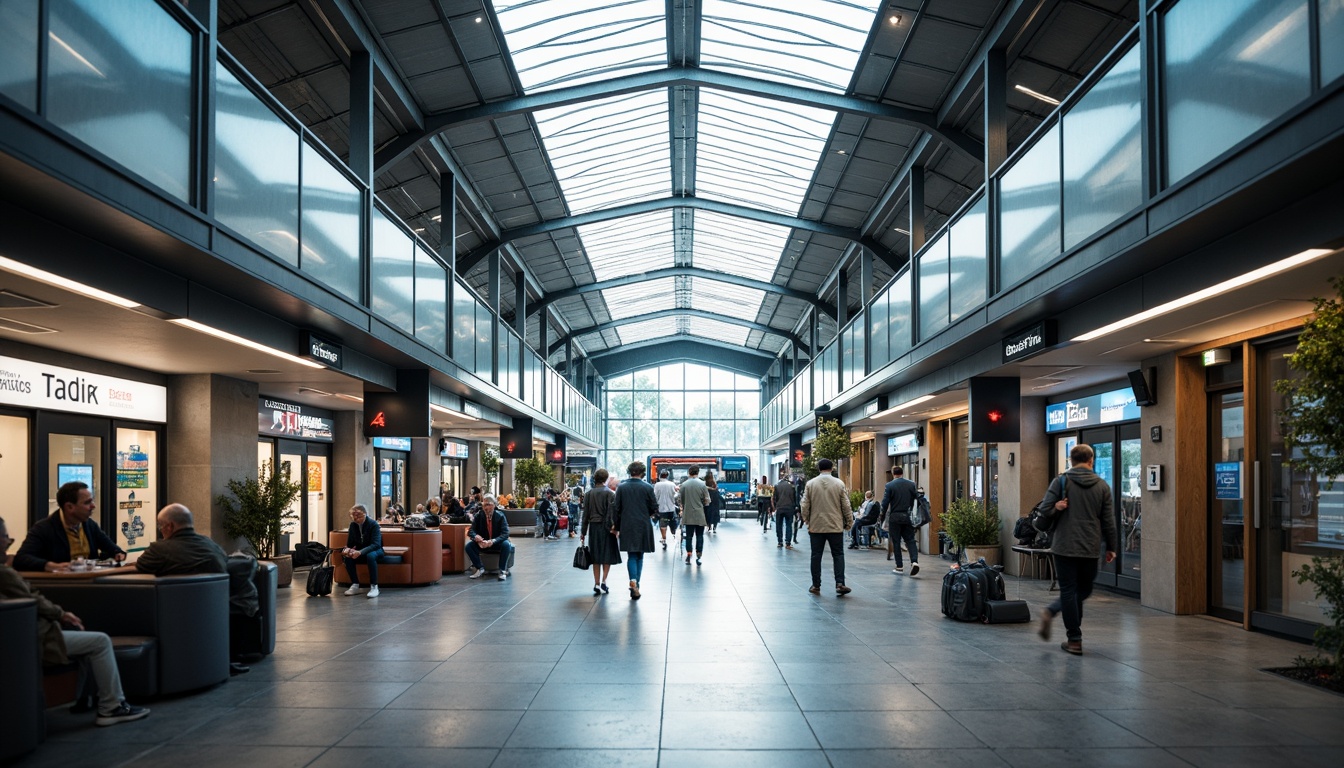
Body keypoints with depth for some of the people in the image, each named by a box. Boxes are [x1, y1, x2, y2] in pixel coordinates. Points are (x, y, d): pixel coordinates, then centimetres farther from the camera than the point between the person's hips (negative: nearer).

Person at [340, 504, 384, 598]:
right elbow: (350, 543, 2)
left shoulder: (373, 524, -20)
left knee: (370, 556, -39)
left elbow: (376, 544, -28)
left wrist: (360, 552, -43)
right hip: (359, 550, 5)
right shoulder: (353, 525, -4)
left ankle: (374, 586, -32)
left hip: (375, 550, -5)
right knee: (347, 557, -26)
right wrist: (347, 549, -24)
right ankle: (355, 585, -17)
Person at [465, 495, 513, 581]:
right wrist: (476, 537, -33)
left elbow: (505, 534, -20)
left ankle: (503, 570, -18)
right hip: (483, 543, 3)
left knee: (506, 544, -35)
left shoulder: (500, 516, -13)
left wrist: (493, 541, -38)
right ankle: (479, 568, -5)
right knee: (469, 545, -22)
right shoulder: (479, 516, -5)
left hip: (497, 544, -3)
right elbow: (472, 531, -7)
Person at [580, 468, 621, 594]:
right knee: (608, 555, 6)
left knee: (596, 557, 8)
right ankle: (603, 581, -6)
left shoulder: (588, 494, 3)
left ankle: (597, 584, 7)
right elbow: (612, 513, -11)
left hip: (593, 527, 3)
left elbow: (585, 514, 4)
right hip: (606, 527, -3)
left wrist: (583, 532, 9)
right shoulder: (610, 494, -7)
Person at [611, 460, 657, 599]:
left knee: (631, 556, 5)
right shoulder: (648, 487, -7)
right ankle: (636, 585, 12)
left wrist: (616, 526, 8)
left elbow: (616, 508, -1)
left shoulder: (621, 487, -2)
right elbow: (654, 508, -3)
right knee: (640, 556, 12)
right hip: (643, 526, 0)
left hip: (627, 526, 1)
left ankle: (633, 581, -17)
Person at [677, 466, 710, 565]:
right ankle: (698, 556, 3)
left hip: (687, 515, 1)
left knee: (689, 535, 9)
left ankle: (688, 555, 7)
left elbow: (679, 500, 1)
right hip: (700, 515, -1)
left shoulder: (683, 485, -3)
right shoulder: (702, 484, -6)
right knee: (699, 535, 6)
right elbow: (707, 501, -3)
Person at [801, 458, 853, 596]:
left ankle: (816, 585, 10)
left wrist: (807, 521, 15)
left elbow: (805, 506, 1)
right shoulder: (839, 483, -3)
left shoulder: (810, 483, 0)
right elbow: (846, 506, -1)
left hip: (816, 526, 1)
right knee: (838, 555, 5)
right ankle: (840, 583, -4)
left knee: (816, 555, 7)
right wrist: (849, 522, 10)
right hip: (835, 526, -1)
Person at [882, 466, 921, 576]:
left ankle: (899, 566, 8)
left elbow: (885, 503, -9)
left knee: (896, 542, 6)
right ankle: (914, 561, -14)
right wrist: (911, 512, 15)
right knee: (910, 540, 7)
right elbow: (915, 501, 6)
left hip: (895, 517, -3)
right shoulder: (912, 484, 4)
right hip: (908, 517, 3)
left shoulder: (889, 485, -7)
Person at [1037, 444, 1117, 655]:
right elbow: (1108, 520, 6)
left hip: (1065, 546, -2)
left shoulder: (1061, 482, -4)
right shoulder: (1102, 485, 4)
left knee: (1069, 590, 5)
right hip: (1090, 549, 2)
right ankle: (1052, 611, 8)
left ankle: (1074, 640, 5)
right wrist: (1110, 547, 15)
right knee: (1084, 589, 20)